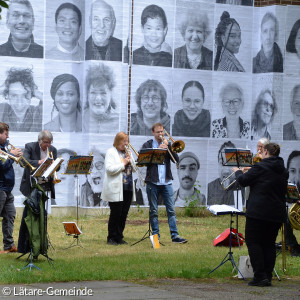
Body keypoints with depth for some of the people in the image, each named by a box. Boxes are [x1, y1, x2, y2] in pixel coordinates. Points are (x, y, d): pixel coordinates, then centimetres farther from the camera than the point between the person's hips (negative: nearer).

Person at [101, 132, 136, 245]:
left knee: (124, 214, 6)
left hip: (128, 188, 6)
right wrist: (123, 163, -13)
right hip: (116, 189, -6)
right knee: (116, 214, -6)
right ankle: (111, 238, 3)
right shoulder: (111, 152, -3)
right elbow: (109, 169, -16)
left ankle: (119, 237, 14)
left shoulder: (128, 152, 17)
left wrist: (130, 160, -1)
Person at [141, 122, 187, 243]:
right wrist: (158, 149, -16)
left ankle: (175, 235, -1)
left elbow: (176, 159, 1)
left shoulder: (167, 144, 12)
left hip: (166, 182, 2)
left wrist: (169, 147, -11)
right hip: (152, 182, -2)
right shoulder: (147, 145, 4)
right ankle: (156, 236, 9)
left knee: (171, 210, -2)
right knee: (153, 211, 3)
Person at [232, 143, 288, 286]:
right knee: (269, 244, 13)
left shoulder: (260, 167, -11)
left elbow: (243, 181, -5)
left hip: (258, 212, -6)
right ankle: (268, 276, 11)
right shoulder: (283, 171, 9)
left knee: (253, 242, 0)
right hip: (277, 214, 6)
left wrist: (238, 171, 17)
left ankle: (260, 276, -8)